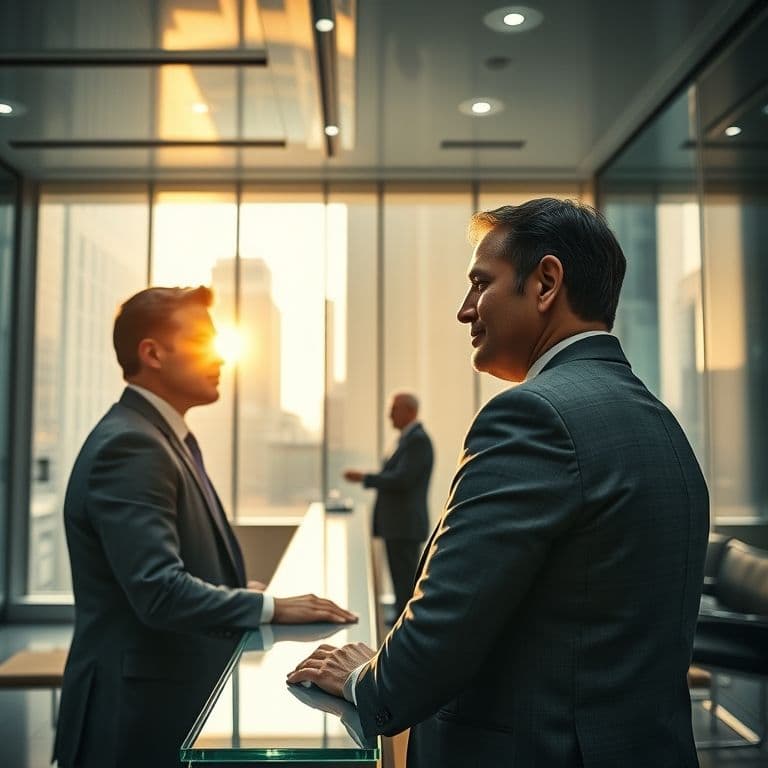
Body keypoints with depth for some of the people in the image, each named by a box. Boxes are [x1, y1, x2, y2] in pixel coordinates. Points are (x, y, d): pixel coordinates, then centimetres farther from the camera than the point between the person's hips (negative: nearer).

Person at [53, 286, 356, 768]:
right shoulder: (128, 445, -21)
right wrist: (270, 607, -19)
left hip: (182, 694, 9)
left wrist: (243, 591, 3)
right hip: (143, 711, -9)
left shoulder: (168, 437, 10)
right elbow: (160, 592, -28)